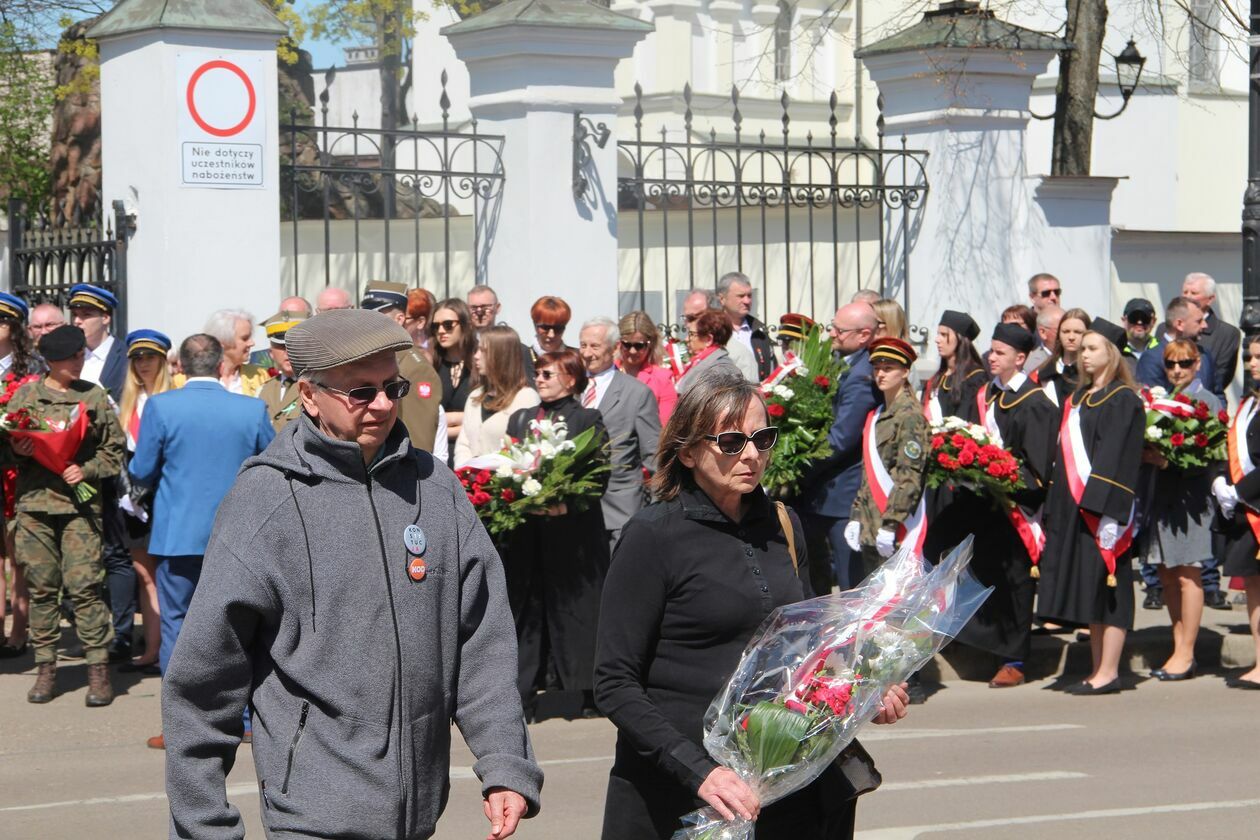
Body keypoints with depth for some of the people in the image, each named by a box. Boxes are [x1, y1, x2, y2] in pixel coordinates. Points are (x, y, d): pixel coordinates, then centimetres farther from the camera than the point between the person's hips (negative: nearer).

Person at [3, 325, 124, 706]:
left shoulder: (95, 397, 7)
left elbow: (114, 449, 8)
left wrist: (87, 470, -8)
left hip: (80, 503, -1)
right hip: (34, 503, 1)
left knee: (84, 585, -8)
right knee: (41, 587, 3)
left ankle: (98, 668, -4)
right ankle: (45, 667, 12)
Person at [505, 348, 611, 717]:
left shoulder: (589, 419, 2)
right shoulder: (519, 419, 17)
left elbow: (599, 474, -6)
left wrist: (569, 504, -19)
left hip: (574, 530, -4)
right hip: (528, 531, 4)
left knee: (576, 605, -2)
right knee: (529, 609, 2)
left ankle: (591, 693, 4)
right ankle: (523, 692, 3)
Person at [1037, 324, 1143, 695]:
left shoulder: (1123, 400, -7)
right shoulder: (1078, 398, 17)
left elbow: (1118, 458, -15)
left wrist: (1104, 509, -23)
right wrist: (1056, 508, 14)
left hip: (1103, 507, -8)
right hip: (1074, 507, 8)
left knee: (1106, 590, -5)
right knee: (1088, 591, 9)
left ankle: (1108, 672, -1)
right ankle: (1098, 670, 13)